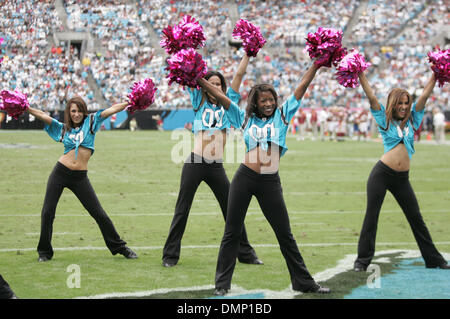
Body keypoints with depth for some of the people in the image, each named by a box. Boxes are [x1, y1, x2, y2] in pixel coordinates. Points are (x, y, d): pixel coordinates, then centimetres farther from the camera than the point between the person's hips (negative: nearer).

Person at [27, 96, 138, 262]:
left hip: (80, 178, -1)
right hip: (60, 173, 1)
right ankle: (44, 251, 14)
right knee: (47, 212, -1)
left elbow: (112, 109, 0)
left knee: (99, 214, 1)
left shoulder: (91, 122, 6)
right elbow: (42, 115, 6)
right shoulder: (63, 128, 10)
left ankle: (119, 247, 14)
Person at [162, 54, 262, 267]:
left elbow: (239, 75, 11)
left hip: (216, 168, 2)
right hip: (195, 164, -2)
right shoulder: (200, 102, 9)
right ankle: (170, 254, 6)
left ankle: (245, 253, 16)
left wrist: (248, 54, 9)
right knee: (182, 210, 0)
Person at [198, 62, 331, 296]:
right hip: (245, 178, 0)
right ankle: (222, 283, 11)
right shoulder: (246, 118, 10)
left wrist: (317, 63, 10)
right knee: (232, 232, 4)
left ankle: (303, 282, 14)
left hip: (270, 182, 0)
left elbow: (302, 86, 10)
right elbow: (219, 96, 9)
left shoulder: (281, 115, 10)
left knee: (285, 234, 6)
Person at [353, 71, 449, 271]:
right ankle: (363, 260, 6)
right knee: (371, 216, -1)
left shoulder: (411, 121, 13)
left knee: (416, 218, 9)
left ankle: (433, 259, 16)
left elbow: (424, 96, 11)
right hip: (381, 173, -4)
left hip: (402, 179, 4)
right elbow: (371, 97, -2)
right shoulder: (385, 120, 4)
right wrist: (361, 74, -8)